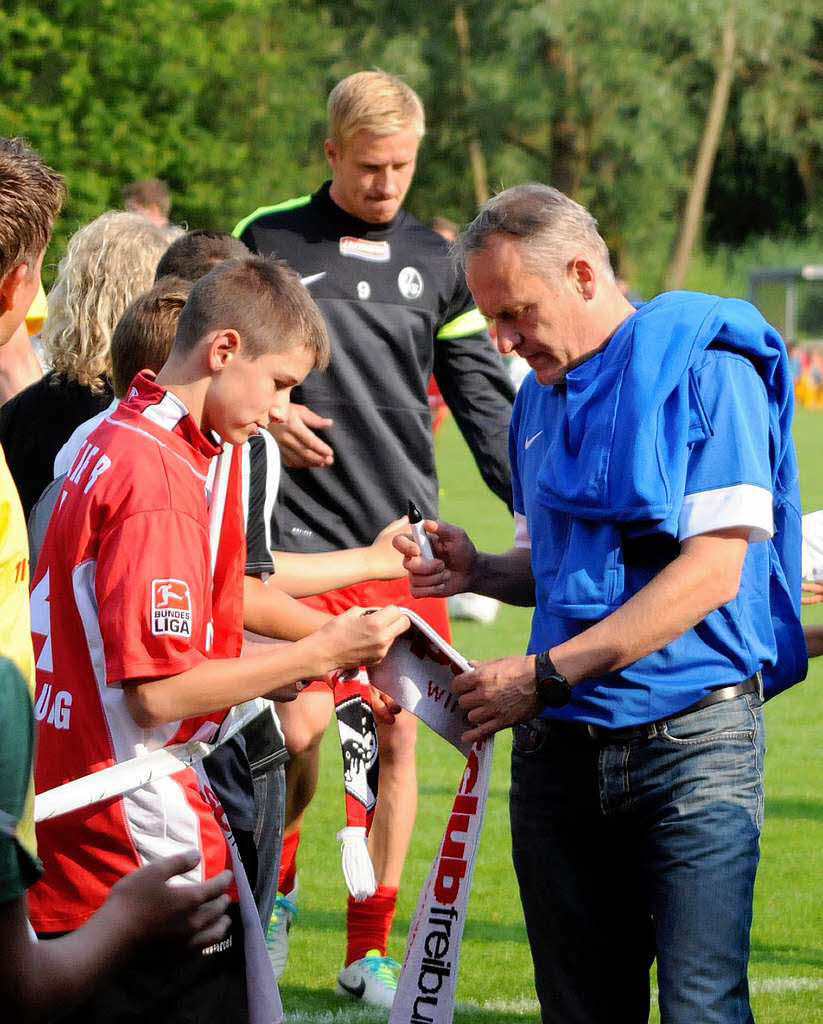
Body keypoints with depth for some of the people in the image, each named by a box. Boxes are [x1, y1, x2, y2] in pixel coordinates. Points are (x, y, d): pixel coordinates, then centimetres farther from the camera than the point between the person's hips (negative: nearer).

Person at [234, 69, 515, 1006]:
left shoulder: (435, 260, 10)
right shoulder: (267, 239, 3)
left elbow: (482, 396, 11)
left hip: (409, 533, 3)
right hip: (302, 530, -3)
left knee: (395, 735, 3)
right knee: (299, 725, -12)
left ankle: (370, 947, 14)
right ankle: (275, 879, 18)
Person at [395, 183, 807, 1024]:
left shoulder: (703, 367, -8)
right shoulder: (541, 398, 15)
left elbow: (713, 571, -16)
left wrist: (546, 673, -18)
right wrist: (477, 571, 4)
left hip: (690, 735, -7)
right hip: (560, 744, 7)